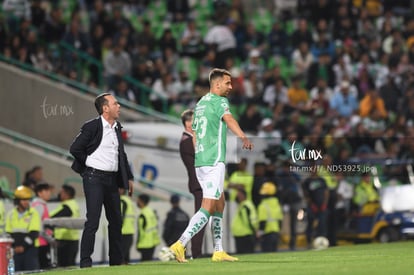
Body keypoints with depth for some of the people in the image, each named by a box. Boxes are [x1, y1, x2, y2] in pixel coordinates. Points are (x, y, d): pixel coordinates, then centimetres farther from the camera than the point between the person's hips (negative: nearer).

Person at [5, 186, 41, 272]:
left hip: (30, 248, -4)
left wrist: (23, 246, -15)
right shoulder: (11, 214, 8)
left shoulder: (34, 214, -3)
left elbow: (34, 233, -9)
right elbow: (8, 233, 11)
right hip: (16, 250, 4)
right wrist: (14, 246, -4)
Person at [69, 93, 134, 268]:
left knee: (116, 221, 11)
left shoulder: (117, 128, 13)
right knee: (92, 221, -11)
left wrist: (129, 177, 19)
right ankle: (85, 262, -10)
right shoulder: (92, 127, -9)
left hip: (112, 179, 7)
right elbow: (75, 149, -9)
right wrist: (89, 164, -1)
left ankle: (116, 261, 20)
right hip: (94, 178, -7)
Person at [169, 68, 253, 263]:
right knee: (208, 208, -10)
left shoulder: (200, 103, 19)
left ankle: (218, 251, 16)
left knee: (219, 203, 16)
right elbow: (228, 119, -28)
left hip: (200, 160, 9)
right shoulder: (219, 101, -7)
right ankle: (180, 244, -19)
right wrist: (243, 137, -44)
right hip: (214, 161, -9)